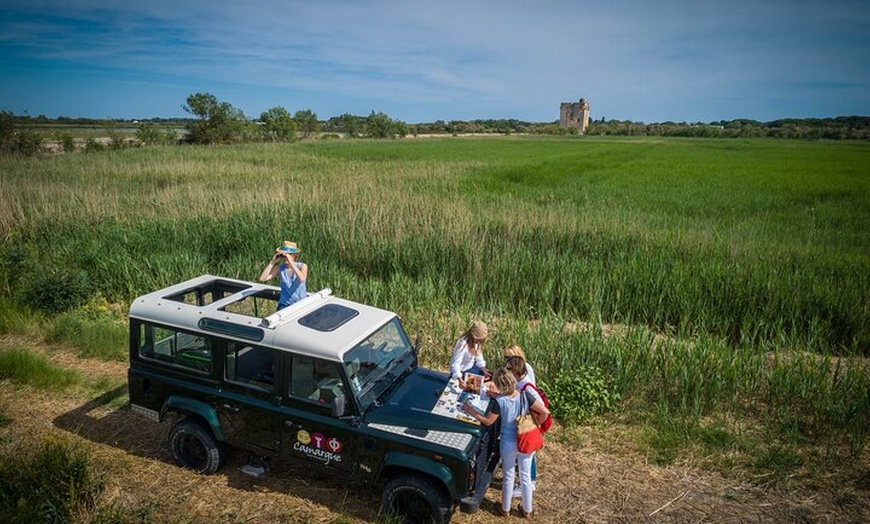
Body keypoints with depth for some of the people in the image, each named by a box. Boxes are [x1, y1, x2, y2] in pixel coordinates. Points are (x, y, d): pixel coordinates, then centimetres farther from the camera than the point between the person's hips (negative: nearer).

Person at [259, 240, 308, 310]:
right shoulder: (279, 268, 1)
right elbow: (262, 278, -9)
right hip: (284, 304, 1)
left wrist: (291, 263, -27)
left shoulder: (302, 266, -4)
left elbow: (302, 279, -25)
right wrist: (272, 262, -12)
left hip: (301, 304, -1)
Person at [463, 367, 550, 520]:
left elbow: (487, 421, -11)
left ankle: (505, 509, 39)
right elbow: (545, 412, -15)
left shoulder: (498, 402, -24)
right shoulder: (525, 395, -18)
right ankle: (527, 510, 39)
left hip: (508, 443, -2)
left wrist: (470, 410, -2)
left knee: (508, 477, 20)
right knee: (525, 476, 21)